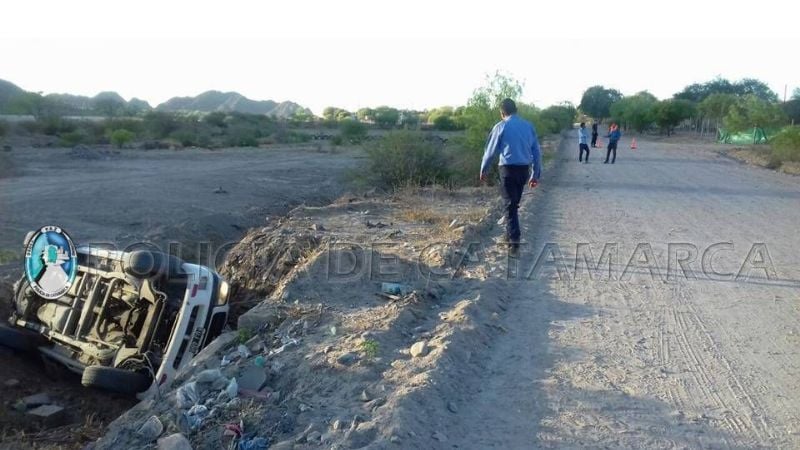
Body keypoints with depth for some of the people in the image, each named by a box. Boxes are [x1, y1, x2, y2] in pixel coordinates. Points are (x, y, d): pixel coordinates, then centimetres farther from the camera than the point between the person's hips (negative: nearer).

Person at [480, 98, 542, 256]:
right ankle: (511, 234, 30)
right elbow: (537, 152, 10)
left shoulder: (501, 126, -3)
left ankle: (514, 243, -9)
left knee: (510, 206, -2)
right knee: (514, 203, 19)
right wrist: (535, 175, 16)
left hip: (508, 169, -4)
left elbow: (490, 151, 1)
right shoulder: (529, 126, 9)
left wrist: (484, 170, 16)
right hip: (524, 170, 5)